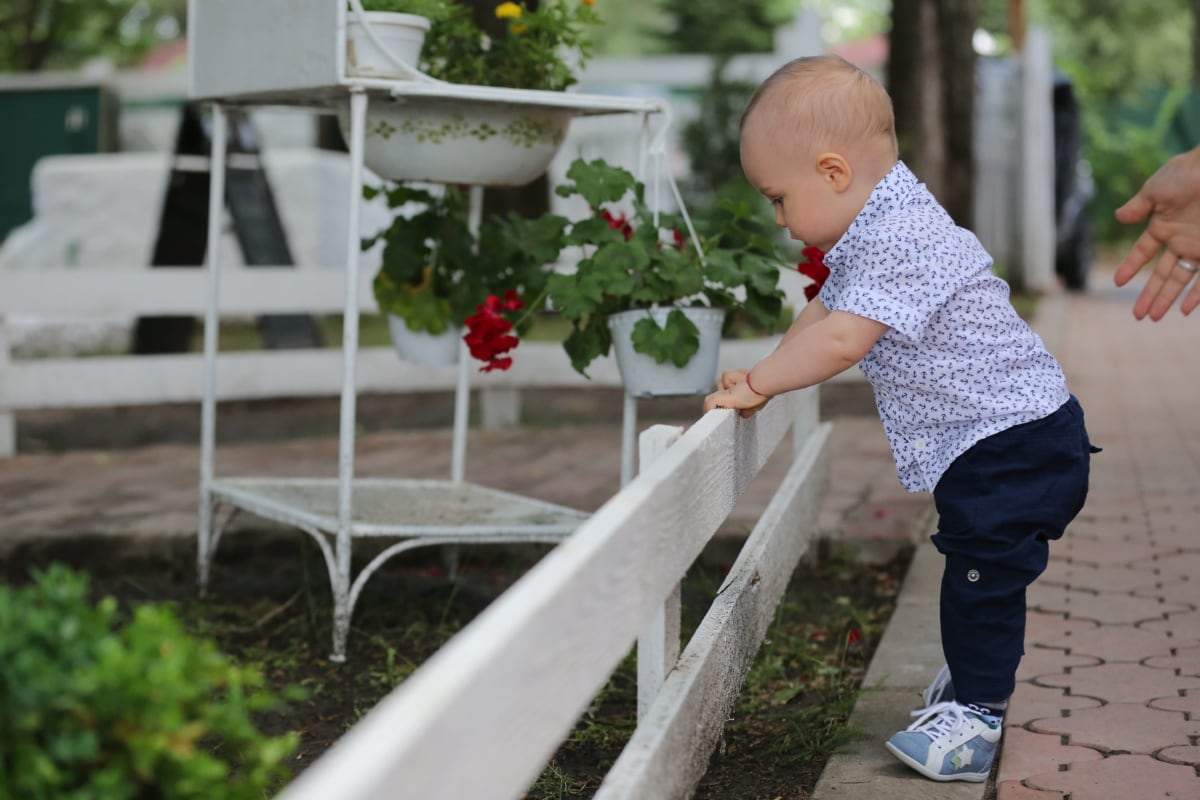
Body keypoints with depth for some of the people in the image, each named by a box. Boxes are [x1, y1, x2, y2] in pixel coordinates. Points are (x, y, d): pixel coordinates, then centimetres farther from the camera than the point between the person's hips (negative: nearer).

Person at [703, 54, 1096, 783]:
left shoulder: (902, 241, -27)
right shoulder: (873, 233, 8)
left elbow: (841, 340, -33)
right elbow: (824, 311, 19)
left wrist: (755, 383, -22)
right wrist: (764, 379, 7)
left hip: (1015, 440, -10)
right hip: (982, 445, 10)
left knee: (983, 573, -5)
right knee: (976, 567, 22)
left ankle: (976, 711, 5)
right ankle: (980, 674, 39)